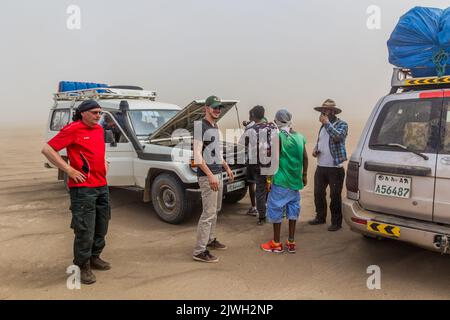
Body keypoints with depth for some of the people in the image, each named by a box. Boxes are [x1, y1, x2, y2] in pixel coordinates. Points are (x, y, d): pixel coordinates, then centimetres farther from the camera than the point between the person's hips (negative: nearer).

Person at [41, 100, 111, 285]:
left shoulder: (99, 129, 12)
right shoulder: (72, 130, -11)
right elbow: (47, 149, -13)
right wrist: (69, 170, -16)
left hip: (102, 186, 8)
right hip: (83, 188, -8)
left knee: (101, 227, 17)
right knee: (85, 230, -3)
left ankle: (94, 258, 34)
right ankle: (83, 266, 13)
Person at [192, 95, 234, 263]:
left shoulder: (215, 127, 15)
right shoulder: (200, 126, -12)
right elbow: (197, 155, -19)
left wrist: (227, 168, 23)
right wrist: (210, 176, -25)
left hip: (218, 174, 9)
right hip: (207, 175, -9)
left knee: (215, 210, 18)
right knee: (209, 213, -8)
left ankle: (210, 240, 33)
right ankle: (199, 251, -1)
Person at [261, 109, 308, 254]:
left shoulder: (279, 136, -12)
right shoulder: (300, 137, 6)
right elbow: (305, 157, 11)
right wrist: (304, 175, 23)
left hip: (281, 181, -6)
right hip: (295, 180, 6)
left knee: (276, 209, 5)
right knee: (293, 209, 12)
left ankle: (276, 243, 12)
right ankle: (291, 242, 19)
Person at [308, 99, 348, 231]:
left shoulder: (342, 124, -8)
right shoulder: (323, 125, 14)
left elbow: (337, 137, -28)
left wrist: (327, 123, -21)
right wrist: (315, 149, 5)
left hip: (335, 168, -7)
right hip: (320, 167, 7)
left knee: (335, 196, 0)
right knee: (318, 193, 14)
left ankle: (336, 222, 12)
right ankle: (320, 217, 30)